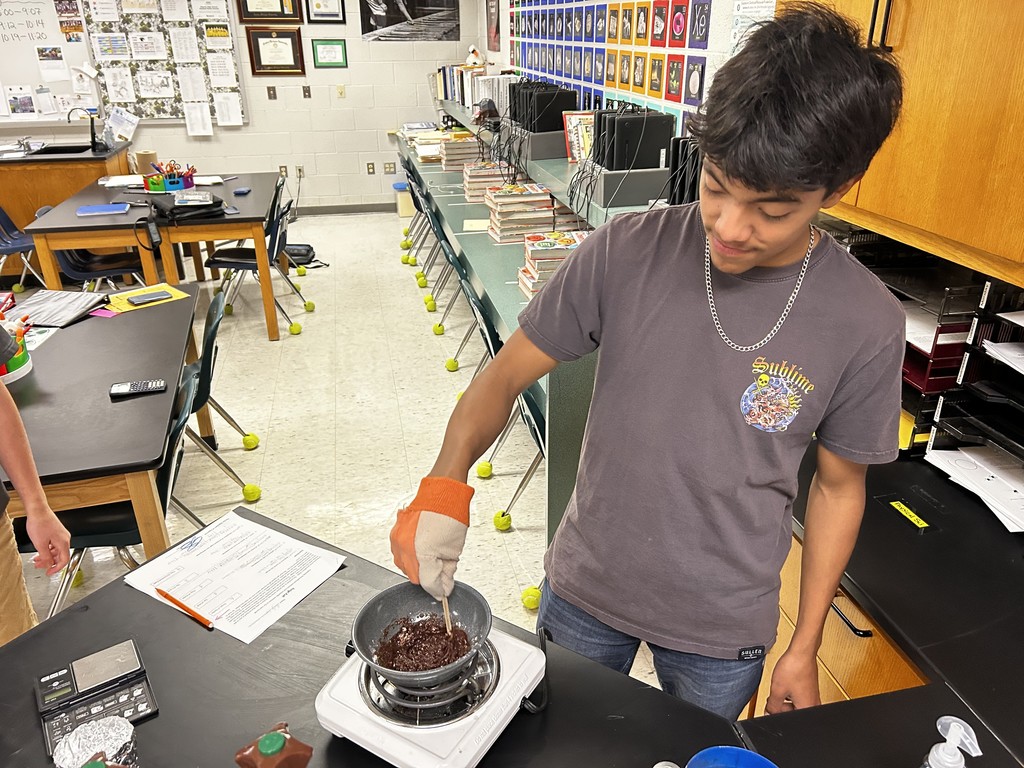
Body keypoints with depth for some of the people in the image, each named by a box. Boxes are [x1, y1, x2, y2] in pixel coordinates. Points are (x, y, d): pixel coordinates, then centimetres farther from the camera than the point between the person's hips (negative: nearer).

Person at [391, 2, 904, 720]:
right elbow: (505, 376, -11)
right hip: (585, 591, 1)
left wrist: (804, 648, 2)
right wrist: (445, 485, -28)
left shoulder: (866, 323, -17)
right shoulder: (626, 253, -19)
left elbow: (838, 486, -4)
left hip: (725, 631, 0)